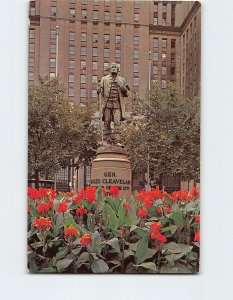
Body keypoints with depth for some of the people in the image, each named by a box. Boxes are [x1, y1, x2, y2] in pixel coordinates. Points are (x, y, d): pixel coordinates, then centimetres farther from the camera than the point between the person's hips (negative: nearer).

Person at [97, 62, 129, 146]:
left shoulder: (122, 80, 13)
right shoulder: (104, 79, 11)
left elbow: (125, 94, 13)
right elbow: (100, 91, 12)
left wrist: (124, 89, -7)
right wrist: (99, 90, -10)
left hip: (117, 105, 0)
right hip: (107, 104, 0)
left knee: (117, 122, -10)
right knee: (107, 122, 0)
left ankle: (117, 141, -12)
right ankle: (107, 141, 5)